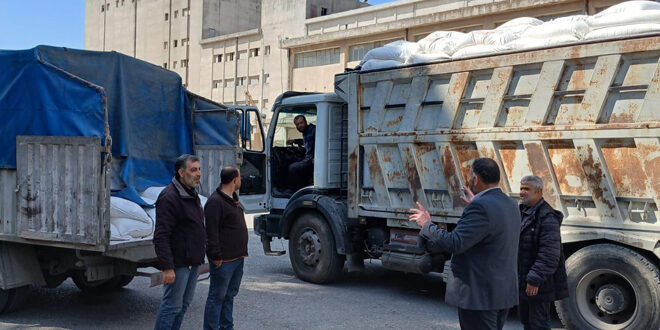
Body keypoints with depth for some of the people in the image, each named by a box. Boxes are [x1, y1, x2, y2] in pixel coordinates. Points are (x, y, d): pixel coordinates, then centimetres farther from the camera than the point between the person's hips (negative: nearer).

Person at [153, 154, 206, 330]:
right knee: (172, 305, -3)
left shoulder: (192, 195, 15)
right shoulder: (169, 197, -17)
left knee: (184, 304, 16)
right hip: (178, 263, -9)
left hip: (192, 262, 9)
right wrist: (167, 267, -26)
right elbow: (161, 236, -22)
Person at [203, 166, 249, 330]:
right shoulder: (215, 201, -16)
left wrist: (243, 251, 19)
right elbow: (211, 232, -19)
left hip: (237, 258, 10)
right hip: (224, 261, -10)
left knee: (230, 295, 17)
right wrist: (216, 257, -20)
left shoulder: (233, 199, 16)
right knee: (217, 297, -1)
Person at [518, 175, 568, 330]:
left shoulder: (547, 217, -19)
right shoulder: (523, 212, 10)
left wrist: (535, 279, -26)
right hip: (522, 281, 9)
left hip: (538, 283, -9)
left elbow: (549, 254, -25)